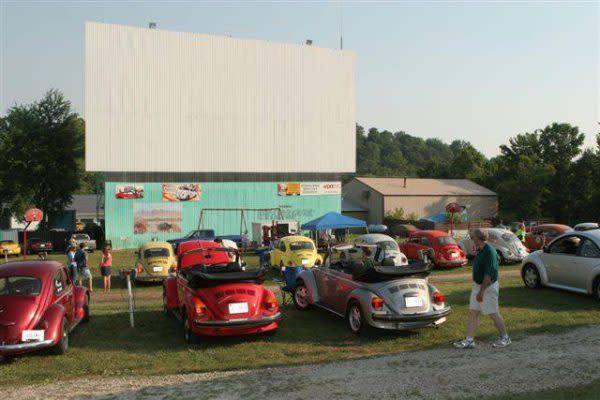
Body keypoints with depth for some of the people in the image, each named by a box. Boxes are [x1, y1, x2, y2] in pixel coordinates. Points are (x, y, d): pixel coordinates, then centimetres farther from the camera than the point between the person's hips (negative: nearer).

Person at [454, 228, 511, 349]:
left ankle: (505, 338, 22)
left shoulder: (489, 252, -23)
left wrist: (481, 291, -24)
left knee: (493, 314, 4)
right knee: (472, 313, 6)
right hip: (478, 285, 9)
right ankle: (469, 340, 9)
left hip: (488, 287, -9)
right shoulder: (480, 250, 7)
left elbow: (488, 274, -26)